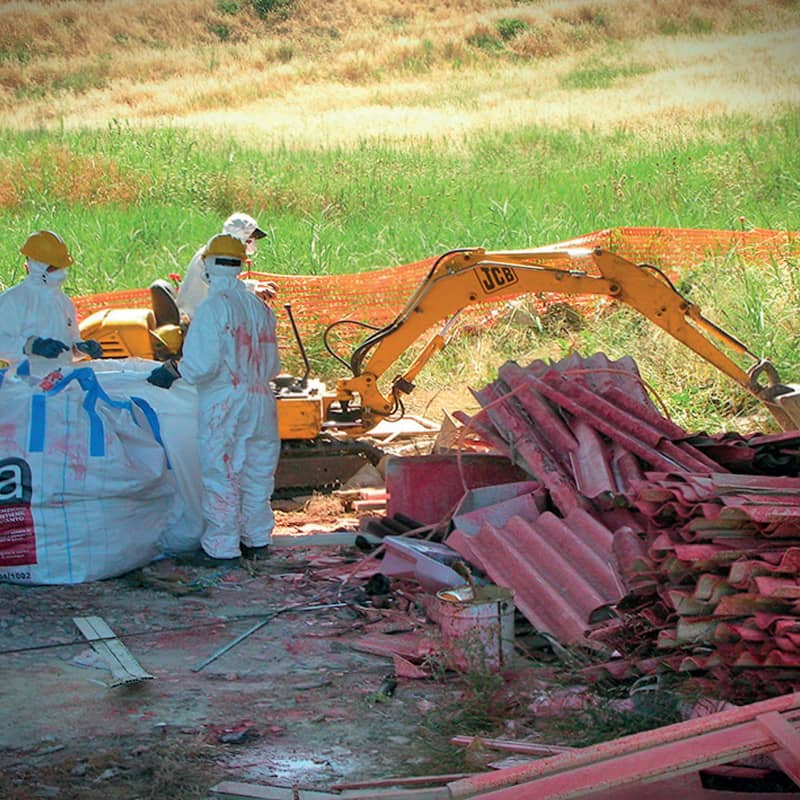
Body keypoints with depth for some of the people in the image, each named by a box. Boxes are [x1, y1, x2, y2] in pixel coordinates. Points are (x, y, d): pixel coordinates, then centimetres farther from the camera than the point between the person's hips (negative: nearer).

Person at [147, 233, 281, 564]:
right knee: (257, 472, 15)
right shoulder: (260, 308, 9)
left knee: (220, 475, 0)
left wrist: (173, 371, -6)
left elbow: (203, 363, -20)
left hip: (222, 403, -6)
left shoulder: (213, 307, -12)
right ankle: (256, 540, 23)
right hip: (260, 400, 7)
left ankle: (221, 547, 4)